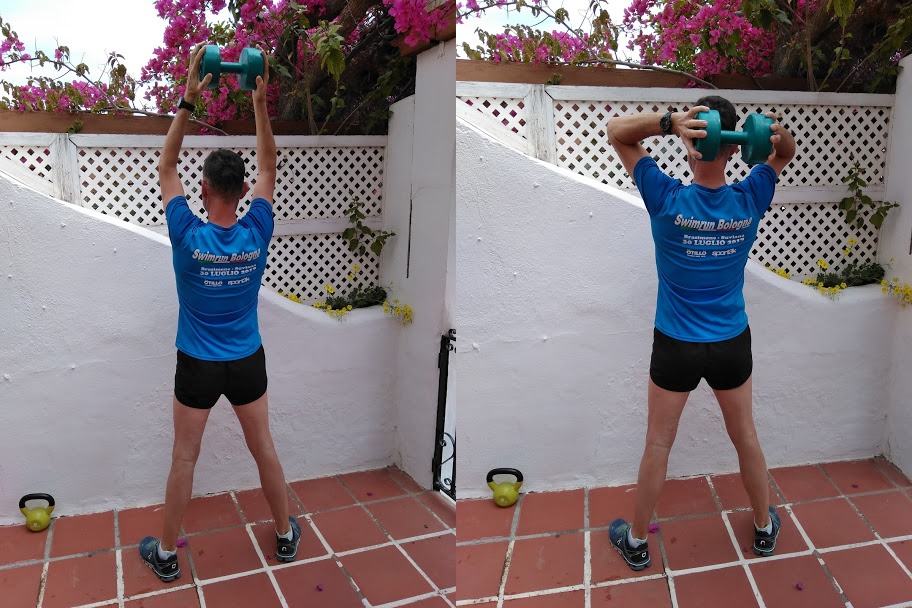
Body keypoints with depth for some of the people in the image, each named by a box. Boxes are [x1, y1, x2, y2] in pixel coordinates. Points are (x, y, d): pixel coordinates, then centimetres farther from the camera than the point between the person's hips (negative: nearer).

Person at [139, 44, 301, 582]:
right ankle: (287, 536, 27)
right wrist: (260, 104, -5)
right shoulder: (257, 235, -13)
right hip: (248, 361, 2)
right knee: (264, 448, 14)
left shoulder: (188, 236, -18)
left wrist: (188, 102, -10)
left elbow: (167, 165, -7)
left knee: (184, 458, 9)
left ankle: (167, 554, 21)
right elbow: (269, 168, -1)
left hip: (198, 366, -2)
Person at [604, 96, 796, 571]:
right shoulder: (749, 201, -11)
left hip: (676, 348, -2)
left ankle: (637, 542, 26)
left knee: (658, 445, 11)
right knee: (745, 438, 21)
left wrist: (669, 120, -31)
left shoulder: (668, 200, -20)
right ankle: (764, 528, 39)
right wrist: (777, 132, -16)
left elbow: (616, 131, -13)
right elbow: (785, 154, 9)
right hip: (732, 345, 3)